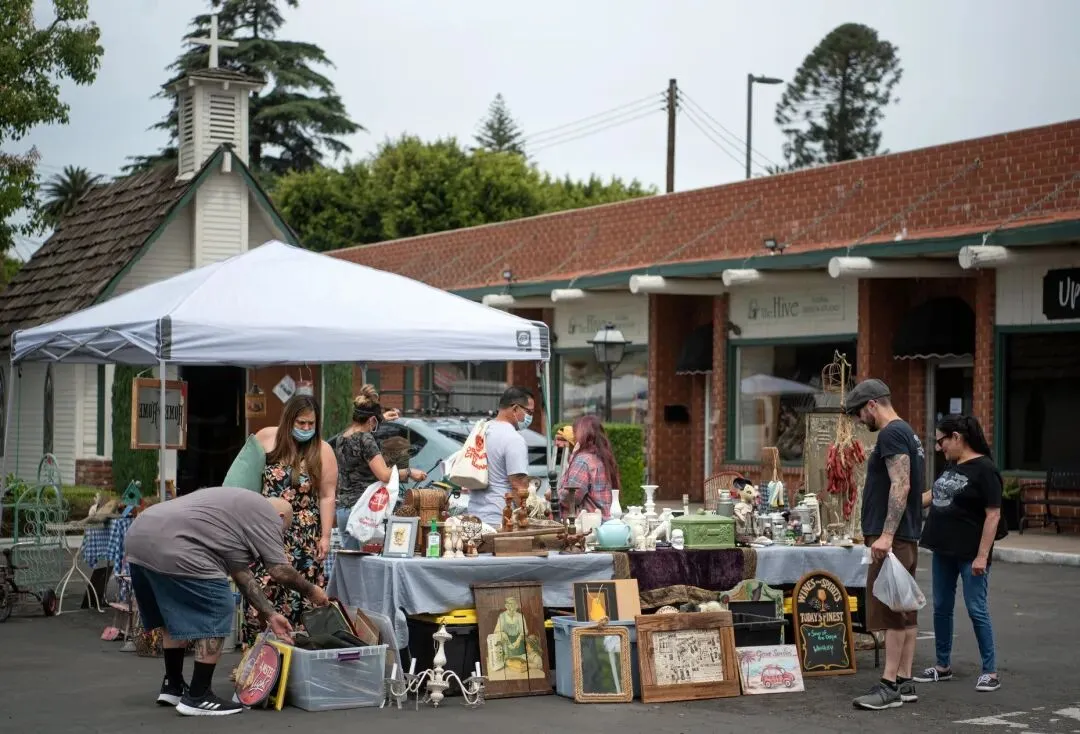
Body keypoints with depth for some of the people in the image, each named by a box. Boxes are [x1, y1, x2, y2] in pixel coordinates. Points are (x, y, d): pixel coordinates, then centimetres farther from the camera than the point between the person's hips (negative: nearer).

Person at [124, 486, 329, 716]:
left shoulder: (239, 506, 30)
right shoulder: (266, 513, 4)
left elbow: (241, 572, 28)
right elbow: (279, 571, 1)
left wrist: (270, 614, 28)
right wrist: (310, 591, 17)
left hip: (140, 538, 10)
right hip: (171, 549, -10)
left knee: (175, 614, 25)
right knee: (216, 617, 0)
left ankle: (173, 685, 32)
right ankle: (197, 697, 4)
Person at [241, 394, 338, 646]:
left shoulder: (322, 451, -2)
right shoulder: (265, 438, 1)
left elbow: (327, 496, -3)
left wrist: (325, 536, -7)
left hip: (302, 537, -1)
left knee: (296, 592, -5)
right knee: (261, 590, -3)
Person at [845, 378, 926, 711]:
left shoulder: (891, 434, -14)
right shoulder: (907, 434, 20)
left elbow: (900, 486, -23)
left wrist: (886, 534, -27)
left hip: (893, 538, -11)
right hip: (904, 537, 11)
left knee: (892, 611, -9)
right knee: (904, 612, 11)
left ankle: (889, 685, -8)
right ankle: (904, 683, 15)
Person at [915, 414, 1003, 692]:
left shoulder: (984, 469, -14)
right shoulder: (951, 466, 10)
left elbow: (993, 515, -17)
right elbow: (934, 494, 27)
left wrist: (982, 556, -20)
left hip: (970, 554, -8)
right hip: (944, 551, 8)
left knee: (977, 610, -3)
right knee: (941, 608, 13)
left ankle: (990, 672, 5)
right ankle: (943, 666, 24)